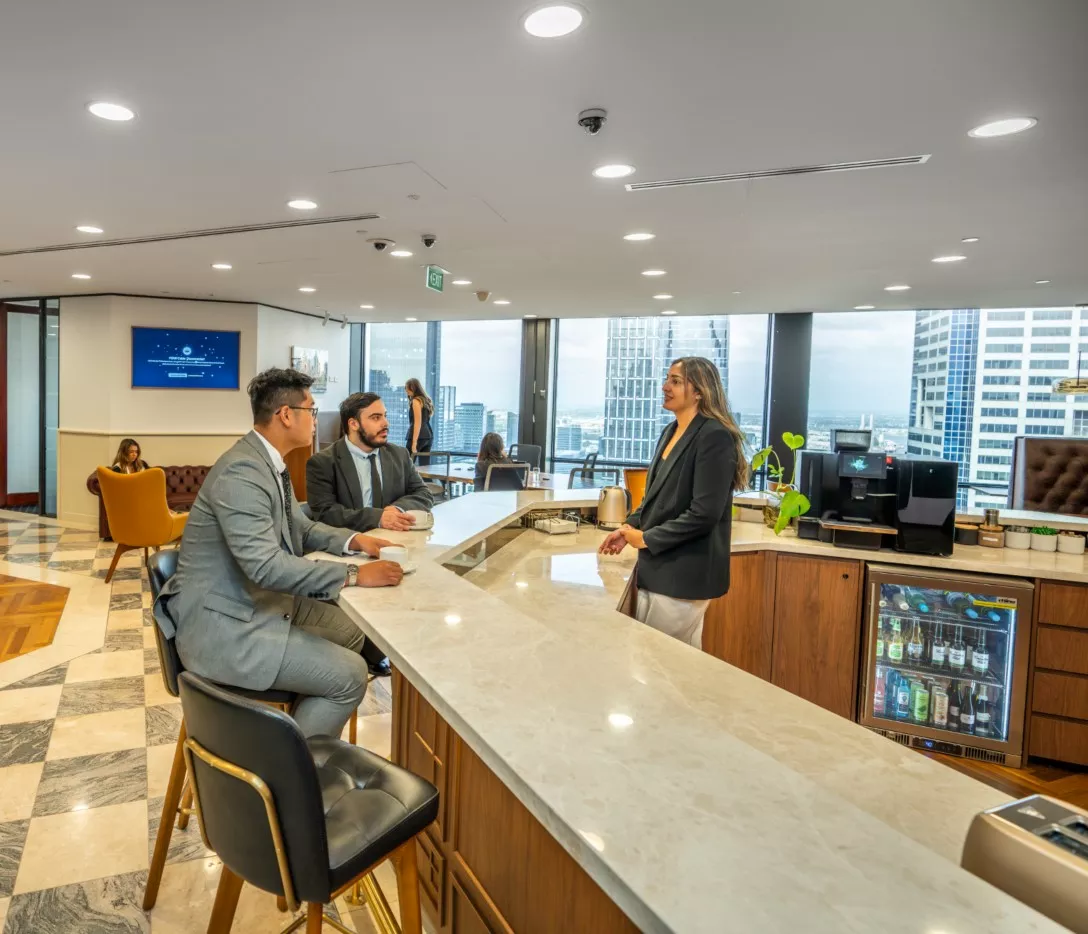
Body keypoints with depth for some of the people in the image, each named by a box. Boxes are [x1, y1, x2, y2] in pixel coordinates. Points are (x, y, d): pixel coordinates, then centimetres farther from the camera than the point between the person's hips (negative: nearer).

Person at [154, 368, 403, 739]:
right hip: (222, 621, -10)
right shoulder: (241, 471, -25)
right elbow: (266, 566, -32)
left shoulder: (271, 462, 7)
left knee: (351, 631, 13)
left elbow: (301, 527, 18)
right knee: (349, 675, -14)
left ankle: (302, 739, 28)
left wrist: (352, 540, 1)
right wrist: (354, 575, -30)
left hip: (262, 600, 10)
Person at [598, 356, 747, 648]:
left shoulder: (714, 437, -16)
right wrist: (630, 527, 4)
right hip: (658, 567, 9)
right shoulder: (671, 432, 11)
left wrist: (646, 539, -14)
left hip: (684, 573, -9)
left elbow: (704, 513, -22)